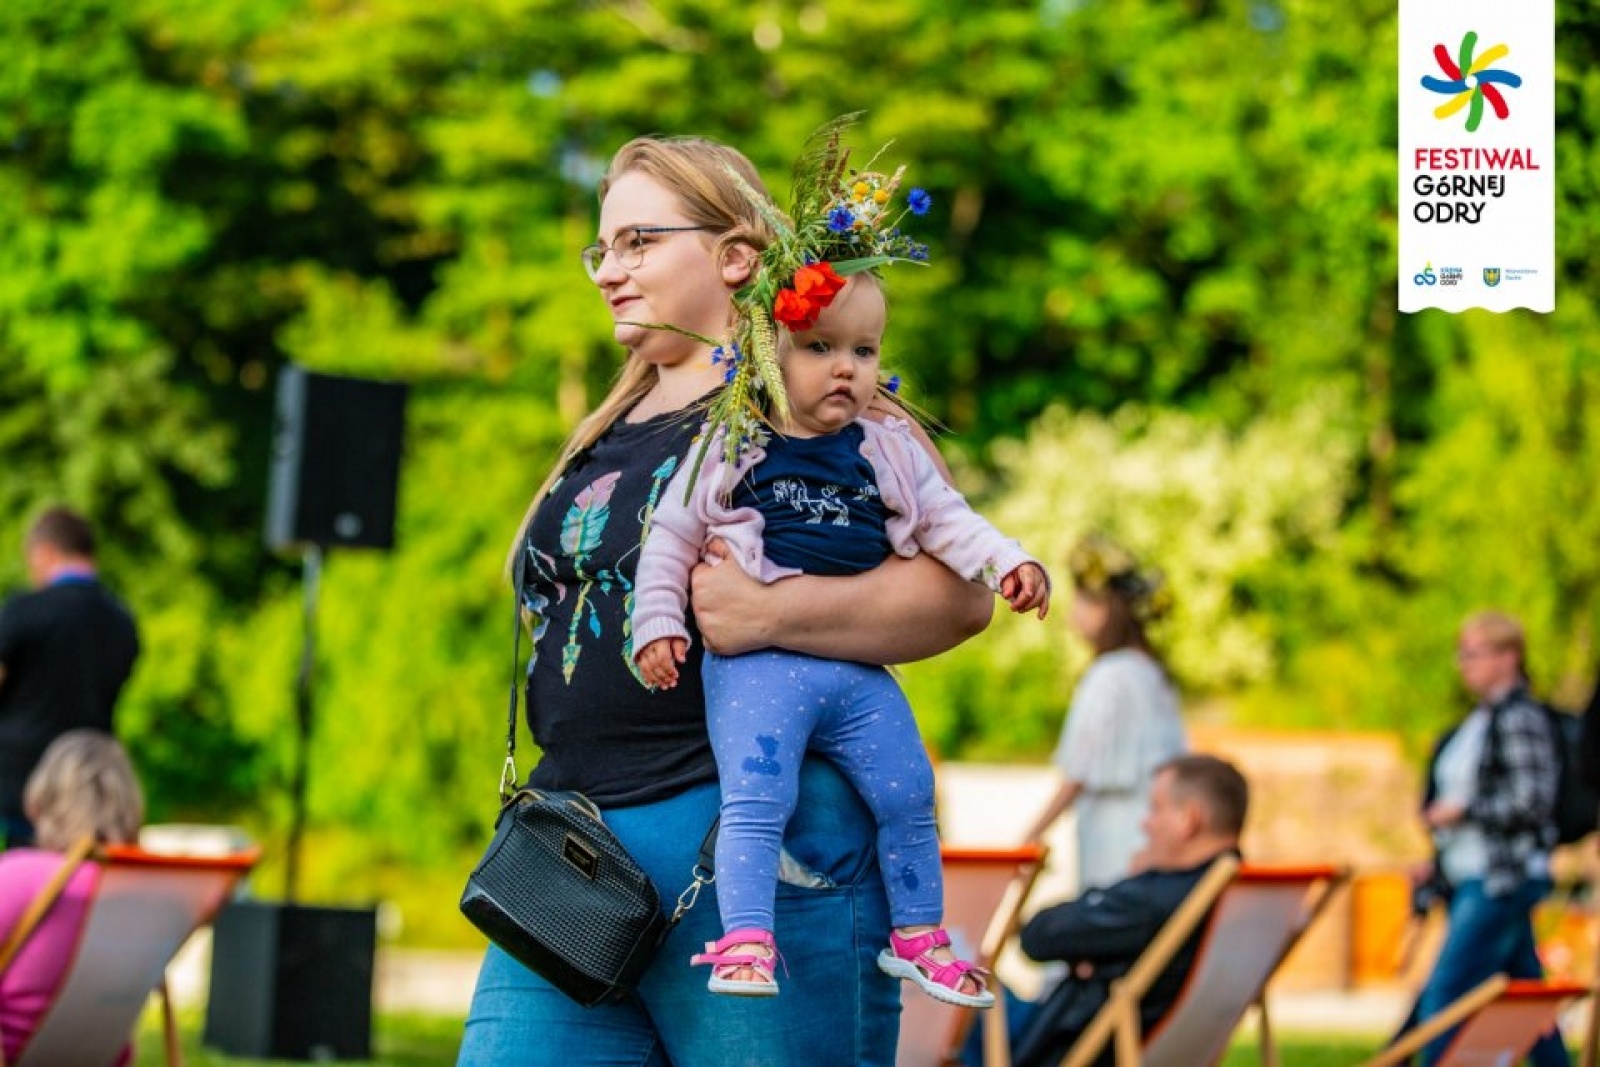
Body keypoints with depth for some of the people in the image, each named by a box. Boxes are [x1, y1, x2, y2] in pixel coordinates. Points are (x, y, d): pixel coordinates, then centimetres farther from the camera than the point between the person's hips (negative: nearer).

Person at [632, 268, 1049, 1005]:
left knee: (908, 798, 6)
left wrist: (1009, 563, -3)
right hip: (757, 665, -4)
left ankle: (918, 936, 22)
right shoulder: (730, 453, 3)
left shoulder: (890, 455, 12)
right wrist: (657, 624, 0)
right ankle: (745, 943, -14)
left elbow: (946, 521, 13)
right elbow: (671, 538, 8)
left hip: (863, 673, 4)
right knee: (755, 802, -17)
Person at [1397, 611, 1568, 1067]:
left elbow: (1532, 802, -18)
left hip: (1504, 878, -9)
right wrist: (1439, 860, 15)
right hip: (1471, 880, 9)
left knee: (1444, 993, -12)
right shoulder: (1478, 721, 16)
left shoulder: (1520, 719, -11)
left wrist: (1461, 811, -14)